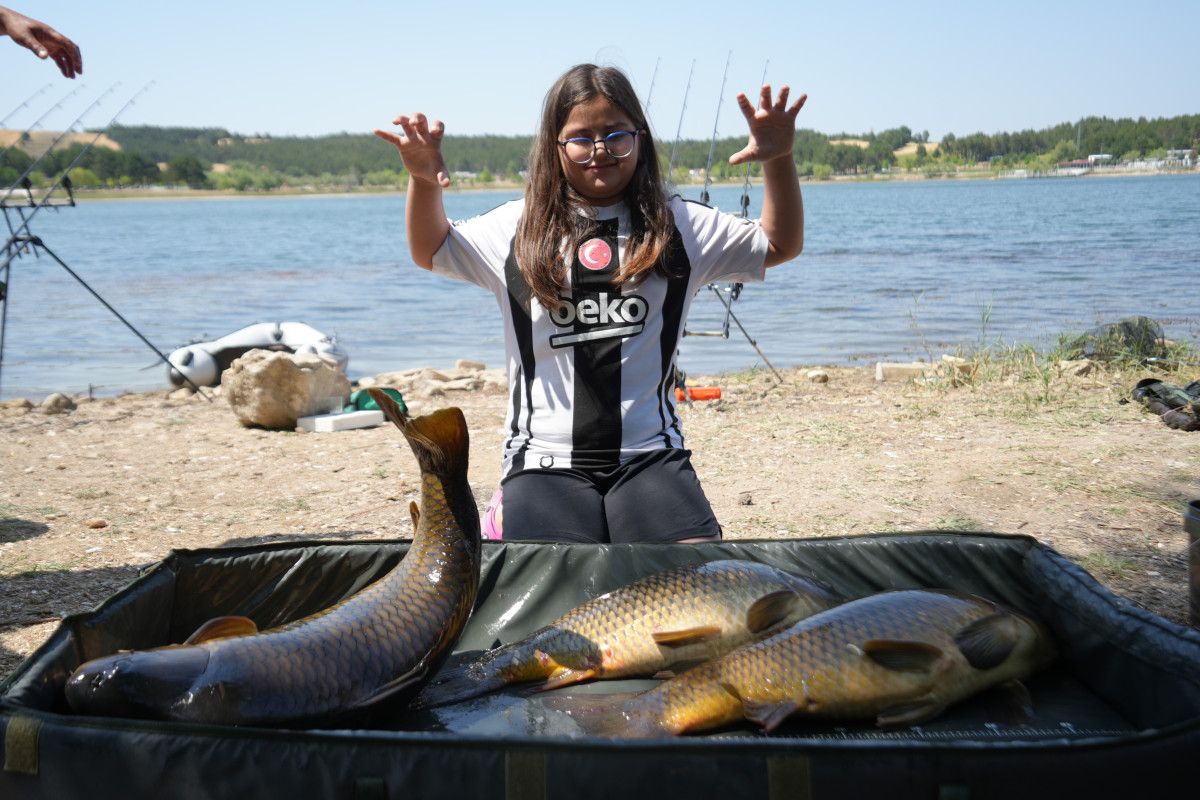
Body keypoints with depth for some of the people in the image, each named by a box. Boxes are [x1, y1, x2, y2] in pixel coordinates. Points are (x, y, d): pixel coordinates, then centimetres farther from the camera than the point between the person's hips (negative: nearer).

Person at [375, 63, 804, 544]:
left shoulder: (676, 228, 10)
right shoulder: (519, 230, 10)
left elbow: (780, 245, 15)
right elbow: (430, 252, 20)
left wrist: (778, 160, 1)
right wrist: (422, 181, 2)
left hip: (651, 455, 1)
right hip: (545, 461, 0)